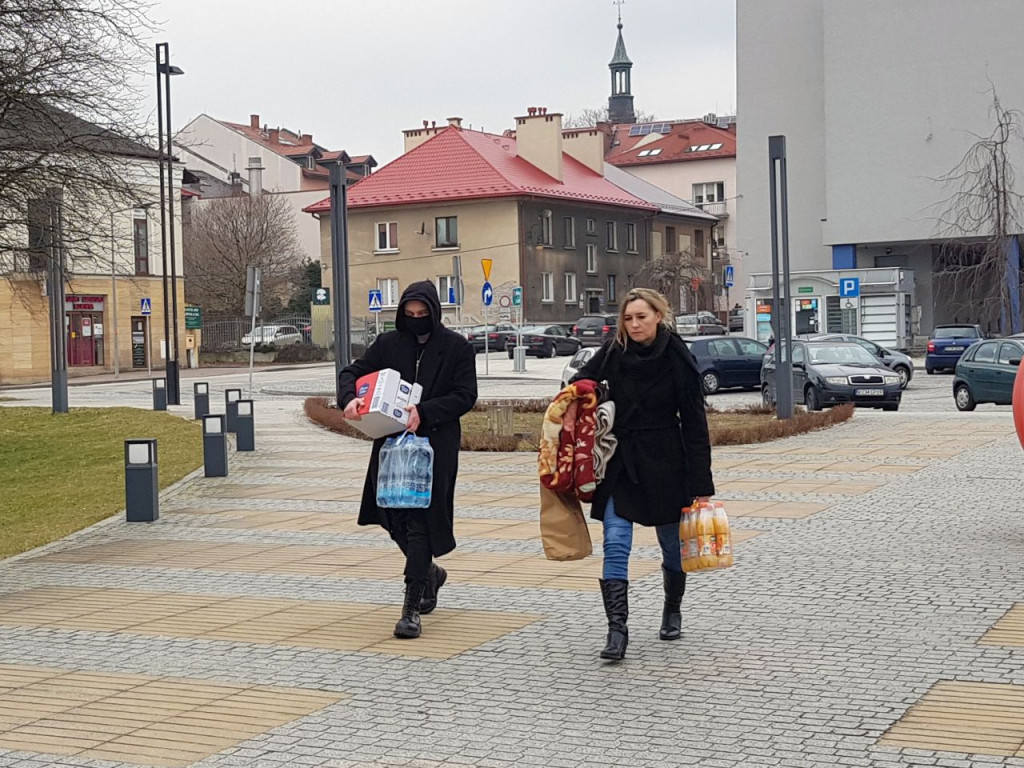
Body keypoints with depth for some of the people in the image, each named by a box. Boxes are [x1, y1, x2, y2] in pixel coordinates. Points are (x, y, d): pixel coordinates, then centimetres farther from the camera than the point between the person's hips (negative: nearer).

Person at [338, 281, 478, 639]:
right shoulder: (388, 344, 9)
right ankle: (430, 573, 39)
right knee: (397, 518, 10)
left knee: (420, 520, -10)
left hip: (436, 445, -4)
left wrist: (424, 412, -20)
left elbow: (465, 395, -6)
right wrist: (349, 397, -16)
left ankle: (412, 608, -8)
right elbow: (352, 372, 8)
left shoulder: (457, 348, 0)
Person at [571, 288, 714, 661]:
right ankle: (617, 630, -11)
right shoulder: (613, 353, -2)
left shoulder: (678, 359, -10)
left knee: (672, 544, 13)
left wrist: (702, 484, -10)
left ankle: (672, 611, 38)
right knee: (615, 545, -10)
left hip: (665, 463, -2)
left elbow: (694, 423, -8)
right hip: (619, 462, 2)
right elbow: (582, 381, 15)